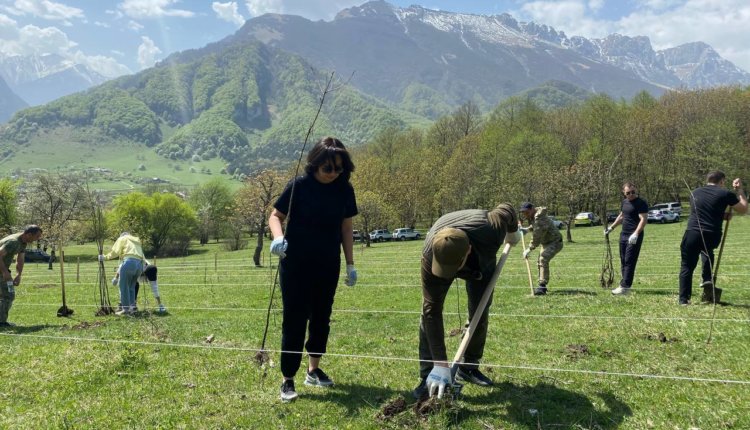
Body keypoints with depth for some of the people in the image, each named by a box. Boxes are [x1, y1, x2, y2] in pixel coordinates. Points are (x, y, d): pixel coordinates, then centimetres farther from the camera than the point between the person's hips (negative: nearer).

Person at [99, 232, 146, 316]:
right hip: (140, 264, 6)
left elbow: (115, 252, 5)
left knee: (124, 286, -1)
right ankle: (132, 307, 13)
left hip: (129, 262, -6)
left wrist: (105, 257, 14)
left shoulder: (122, 239, 18)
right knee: (131, 286, 16)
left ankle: (126, 309, -2)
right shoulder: (137, 241, 34)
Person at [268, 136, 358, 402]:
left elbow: (346, 228, 6)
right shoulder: (299, 186, -12)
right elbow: (276, 215, -7)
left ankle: (314, 371, 32)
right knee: (294, 320, -2)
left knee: (321, 318, 15)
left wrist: (350, 265, 6)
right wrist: (278, 237, -28)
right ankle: (288, 380, 8)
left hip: (328, 266, 4)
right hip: (296, 265, -4)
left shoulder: (344, 190, -1)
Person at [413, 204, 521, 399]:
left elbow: (507, 209, -21)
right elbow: (432, 311, -41)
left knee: (480, 313, -1)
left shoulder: (490, 231, -46)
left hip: (482, 260, 2)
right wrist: (440, 364, -41)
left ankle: (469, 368, 17)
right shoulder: (430, 255, -45)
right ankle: (428, 377, -10)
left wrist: (513, 233, 2)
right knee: (429, 312, -16)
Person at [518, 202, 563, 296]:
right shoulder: (532, 217, 0)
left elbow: (536, 237, -32)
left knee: (543, 260, -27)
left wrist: (529, 250, -27)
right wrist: (527, 229, 6)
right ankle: (542, 286, 26)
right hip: (546, 242, 11)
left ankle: (542, 286, -28)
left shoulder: (539, 218, -30)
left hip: (555, 242, -11)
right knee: (539, 262, 13)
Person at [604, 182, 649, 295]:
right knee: (623, 261, 11)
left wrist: (635, 234, -30)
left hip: (634, 237, -8)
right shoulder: (624, 202, 14)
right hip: (623, 235, 8)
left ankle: (625, 287, -10)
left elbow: (644, 220, -20)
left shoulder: (641, 203, -12)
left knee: (629, 262, -10)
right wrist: (611, 227, 26)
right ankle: (624, 284, 18)